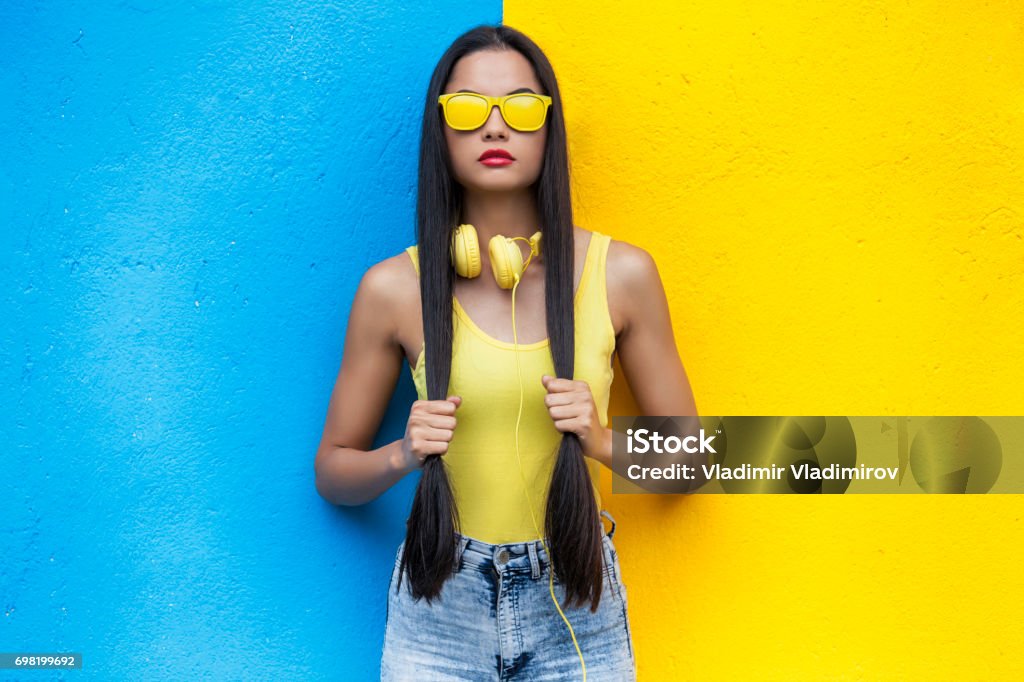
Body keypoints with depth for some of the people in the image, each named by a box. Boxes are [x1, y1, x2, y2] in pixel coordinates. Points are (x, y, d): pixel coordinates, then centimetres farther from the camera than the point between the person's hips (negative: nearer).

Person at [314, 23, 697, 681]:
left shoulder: (621, 273, -7)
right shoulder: (393, 287, -8)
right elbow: (333, 472, 2)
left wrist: (604, 442, -16)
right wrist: (401, 455, -17)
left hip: (577, 609, 1)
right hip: (438, 609, 0)